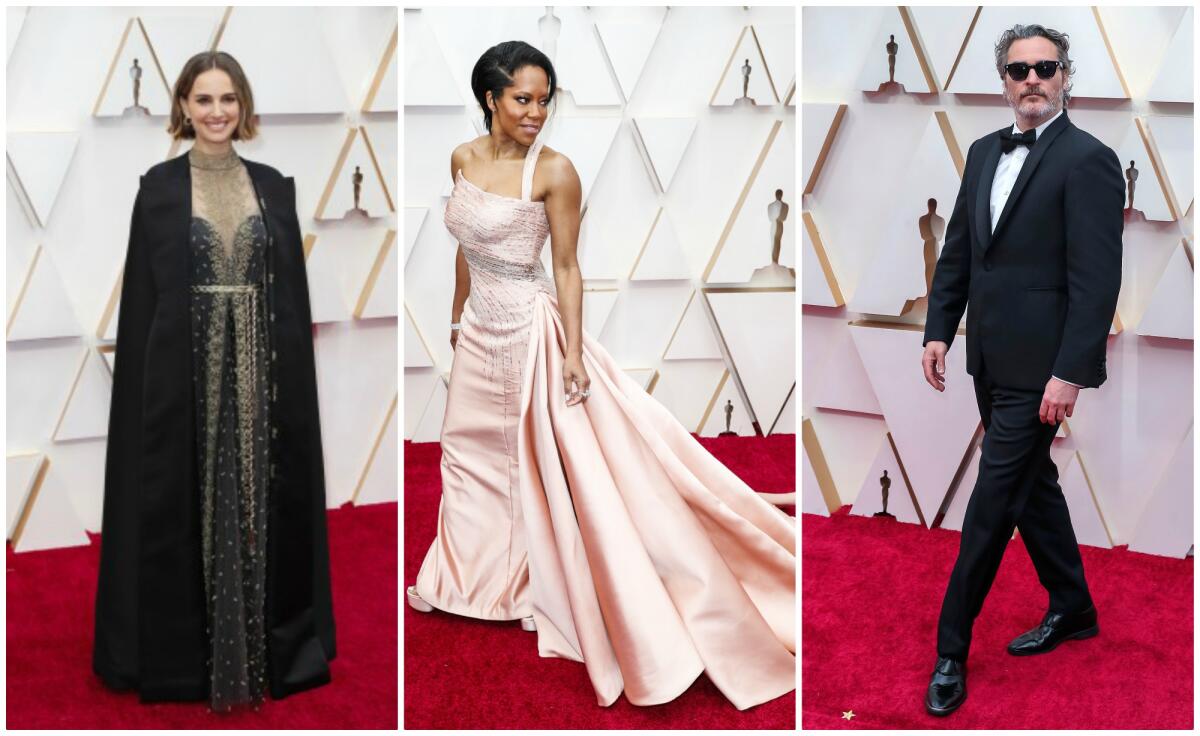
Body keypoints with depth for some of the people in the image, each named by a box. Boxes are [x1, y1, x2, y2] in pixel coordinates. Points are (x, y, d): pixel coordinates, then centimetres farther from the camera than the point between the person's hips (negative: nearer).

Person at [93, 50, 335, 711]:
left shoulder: (273, 186, 7)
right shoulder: (159, 186, 0)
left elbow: (292, 291, 8)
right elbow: (142, 293, -1)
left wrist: (292, 374, 2)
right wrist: (151, 378, -7)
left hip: (259, 372, 2)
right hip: (183, 373, -2)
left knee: (258, 503, 6)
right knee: (185, 506, 3)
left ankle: (265, 649, 17)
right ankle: (182, 655, 13)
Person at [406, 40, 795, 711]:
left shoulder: (554, 171, -16)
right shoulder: (464, 158, 1)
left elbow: (567, 268, -14)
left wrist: (573, 352, -18)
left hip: (528, 329, -7)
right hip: (480, 329, 7)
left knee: (549, 461, -2)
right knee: (471, 450, 20)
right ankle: (473, 577, 39)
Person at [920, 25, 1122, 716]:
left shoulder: (1089, 160, -13)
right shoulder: (985, 153, 11)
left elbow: (1097, 280, -17)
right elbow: (958, 251, 16)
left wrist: (1070, 374, -20)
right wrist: (940, 332, 8)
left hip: (1039, 367, -8)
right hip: (993, 361, 8)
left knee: (994, 502, -4)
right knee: (1033, 484, 18)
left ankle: (951, 651, 4)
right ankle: (1073, 608, 35)